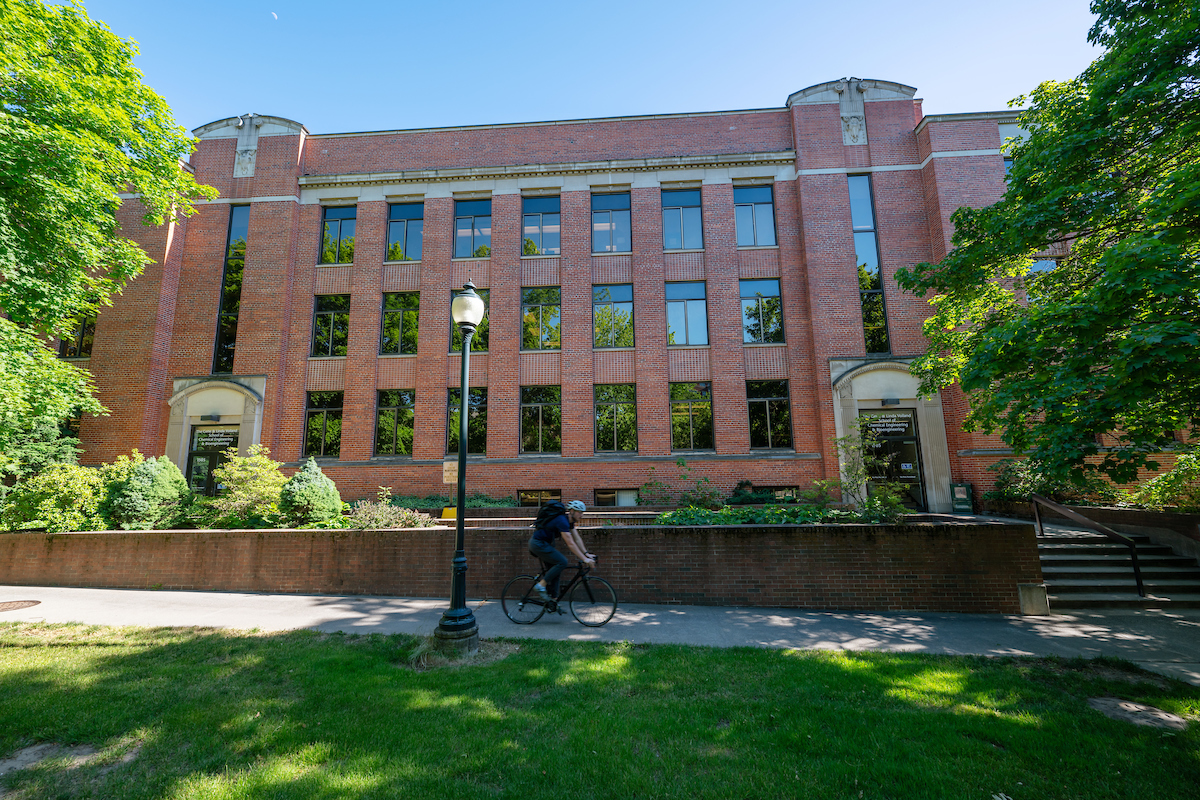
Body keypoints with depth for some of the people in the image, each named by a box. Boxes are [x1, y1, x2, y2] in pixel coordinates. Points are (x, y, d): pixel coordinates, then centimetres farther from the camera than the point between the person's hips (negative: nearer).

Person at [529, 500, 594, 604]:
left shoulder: (570, 521, 5)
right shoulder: (562, 521, -25)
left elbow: (577, 539, 9)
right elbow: (571, 544, -28)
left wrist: (587, 554, 2)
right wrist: (584, 559, -28)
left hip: (543, 543, 10)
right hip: (537, 543, -10)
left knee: (555, 569, 9)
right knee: (562, 562, -17)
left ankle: (552, 598, 15)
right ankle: (541, 585, -9)